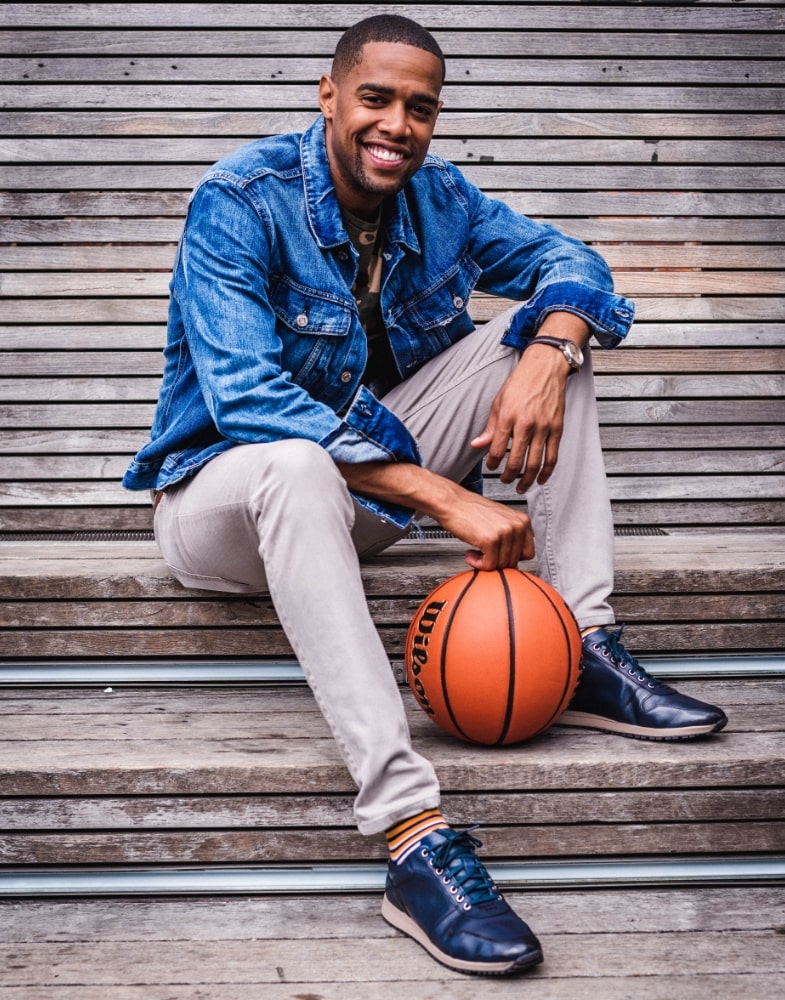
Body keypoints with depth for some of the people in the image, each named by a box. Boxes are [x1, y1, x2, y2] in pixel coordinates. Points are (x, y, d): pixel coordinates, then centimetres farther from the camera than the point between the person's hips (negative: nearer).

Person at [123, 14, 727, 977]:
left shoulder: (436, 197, -1)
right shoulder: (240, 201, -21)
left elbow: (567, 258, 3)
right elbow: (247, 400, -32)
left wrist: (547, 357, -23)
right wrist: (446, 498, -38)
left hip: (370, 484, 6)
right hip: (227, 492, -6)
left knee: (548, 333, -6)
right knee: (296, 463, -43)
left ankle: (583, 653, -15)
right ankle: (413, 840, -47)